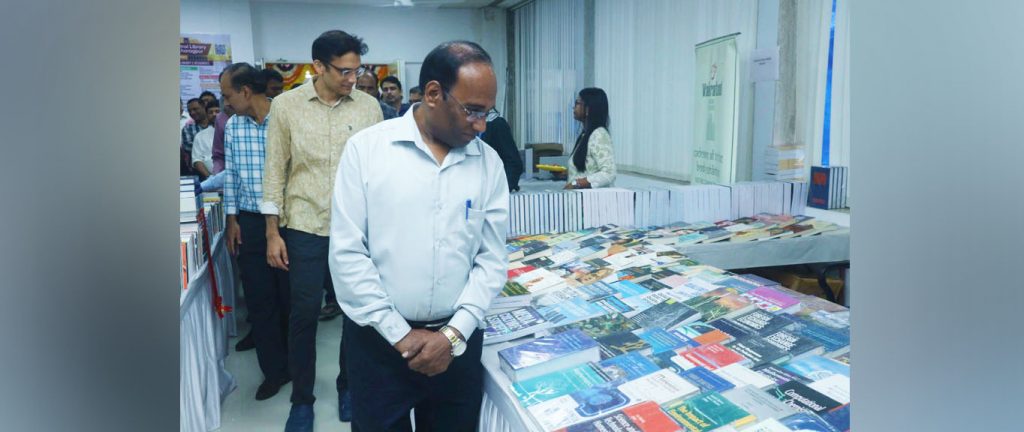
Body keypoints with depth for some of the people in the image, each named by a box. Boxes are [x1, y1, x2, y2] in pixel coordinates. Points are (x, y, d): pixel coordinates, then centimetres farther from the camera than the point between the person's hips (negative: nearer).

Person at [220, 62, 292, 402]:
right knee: (259, 299, 8)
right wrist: (232, 219, 8)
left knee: (290, 297, 8)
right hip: (249, 223, 4)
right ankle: (274, 370, 22)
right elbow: (231, 176, 12)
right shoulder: (232, 127, 6)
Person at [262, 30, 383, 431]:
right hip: (305, 227, -1)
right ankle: (301, 399, 24)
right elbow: (275, 170, 1)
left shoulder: (369, 106, 0)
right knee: (304, 314, 6)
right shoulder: (286, 105, -2)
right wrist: (273, 233, -1)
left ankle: (349, 386, 30)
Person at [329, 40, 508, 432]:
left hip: (457, 341, 3)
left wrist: (454, 334, -8)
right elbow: (347, 254, -9)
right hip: (379, 340, -2)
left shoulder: (488, 162, 1)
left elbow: (492, 259, 2)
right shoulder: (365, 149, -7)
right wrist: (401, 335, -10)